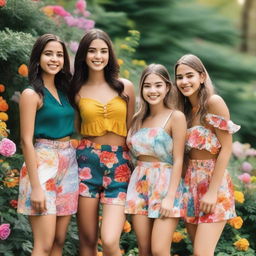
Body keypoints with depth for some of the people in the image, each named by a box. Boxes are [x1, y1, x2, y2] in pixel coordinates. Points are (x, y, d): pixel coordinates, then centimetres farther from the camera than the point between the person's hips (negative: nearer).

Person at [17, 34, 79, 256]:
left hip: (69, 164, 7)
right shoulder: (32, 94, -8)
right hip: (44, 163, -7)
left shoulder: (64, 90, 12)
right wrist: (35, 186, -16)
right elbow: (27, 141, -12)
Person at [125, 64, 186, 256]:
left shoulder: (176, 117, -6)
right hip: (140, 184, 5)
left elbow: (178, 160, -10)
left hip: (165, 184, -5)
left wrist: (170, 197, -15)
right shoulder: (138, 118, 11)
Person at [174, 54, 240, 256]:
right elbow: (185, 152, 13)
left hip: (213, 181, -7)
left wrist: (212, 191, -17)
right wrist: (184, 185, 1)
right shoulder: (185, 109, 12)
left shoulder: (214, 102, -11)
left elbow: (226, 148, -14)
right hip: (191, 182, 7)